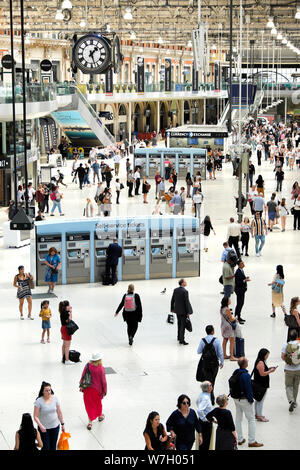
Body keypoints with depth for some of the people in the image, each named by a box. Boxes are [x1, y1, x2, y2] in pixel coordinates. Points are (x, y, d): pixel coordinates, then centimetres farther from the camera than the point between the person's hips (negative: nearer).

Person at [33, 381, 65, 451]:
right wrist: (40, 426, -29)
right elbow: (35, 416, -15)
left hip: (55, 427, 4)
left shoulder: (54, 398, -3)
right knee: (46, 447, -3)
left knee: (53, 447, 12)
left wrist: (62, 424, 8)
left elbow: (59, 413, 6)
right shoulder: (39, 401, -15)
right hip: (44, 428, -4)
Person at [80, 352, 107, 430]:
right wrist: (104, 391, 0)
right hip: (97, 389, -1)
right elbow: (103, 381, -13)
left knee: (89, 404, 12)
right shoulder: (101, 368, -19)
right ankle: (100, 416, 47)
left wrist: (81, 386, 7)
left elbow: (82, 376, -6)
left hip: (87, 389, 1)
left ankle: (90, 422, 9)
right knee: (98, 402, 24)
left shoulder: (87, 365, -13)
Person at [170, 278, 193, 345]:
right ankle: (181, 339, -5)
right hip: (183, 311, -7)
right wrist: (188, 312, -15)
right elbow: (187, 302, -20)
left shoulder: (175, 290, 0)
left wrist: (172, 308, 18)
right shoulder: (185, 291, -20)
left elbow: (172, 300, 7)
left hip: (177, 310, 7)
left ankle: (179, 337, 36)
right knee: (183, 325, -2)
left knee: (179, 323, 22)